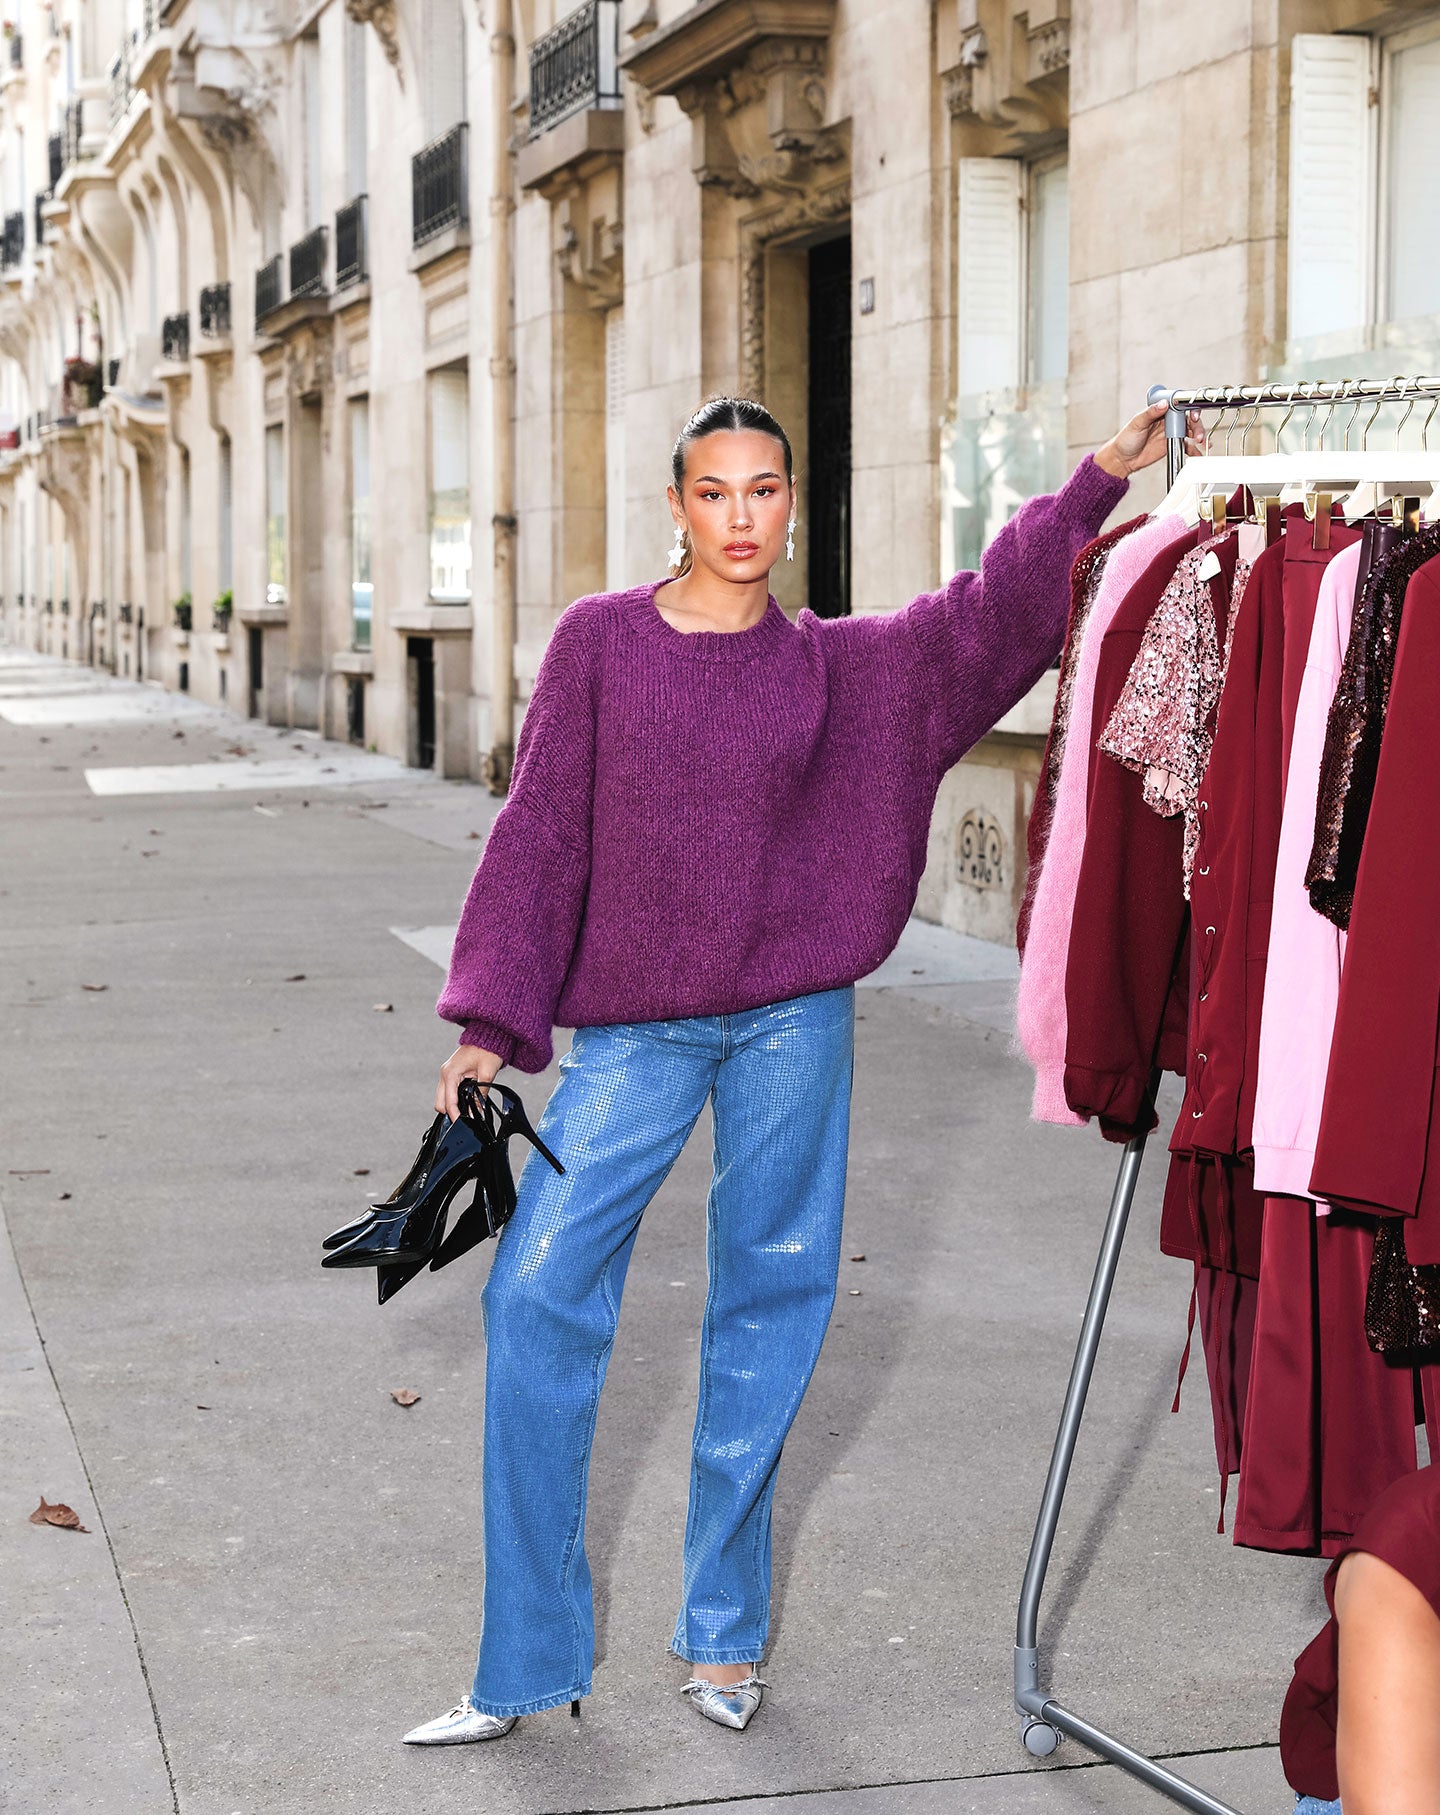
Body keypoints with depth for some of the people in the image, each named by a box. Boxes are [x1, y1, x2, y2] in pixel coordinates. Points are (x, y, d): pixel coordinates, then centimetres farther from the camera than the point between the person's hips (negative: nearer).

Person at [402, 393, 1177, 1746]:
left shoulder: (836, 664, 6)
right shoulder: (600, 640, 3)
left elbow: (984, 617, -8)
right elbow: (541, 831, 2)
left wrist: (1098, 479, -17)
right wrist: (489, 1022, -2)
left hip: (792, 1020, 1)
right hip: (634, 1026, -1)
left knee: (767, 1306, 6)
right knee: (538, 1299, -8)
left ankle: (725, 1632, 21)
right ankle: (526, 1665, 2)